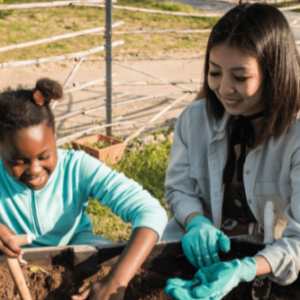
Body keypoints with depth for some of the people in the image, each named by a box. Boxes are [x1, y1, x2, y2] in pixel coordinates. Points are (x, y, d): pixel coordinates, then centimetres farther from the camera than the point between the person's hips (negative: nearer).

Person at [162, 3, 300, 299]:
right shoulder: (194, 118, -6)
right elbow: (179, 188, 5)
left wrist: (245, 270, -42)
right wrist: (196, 222, -19)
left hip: (266, 260, -2)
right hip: (204, 249, 3)